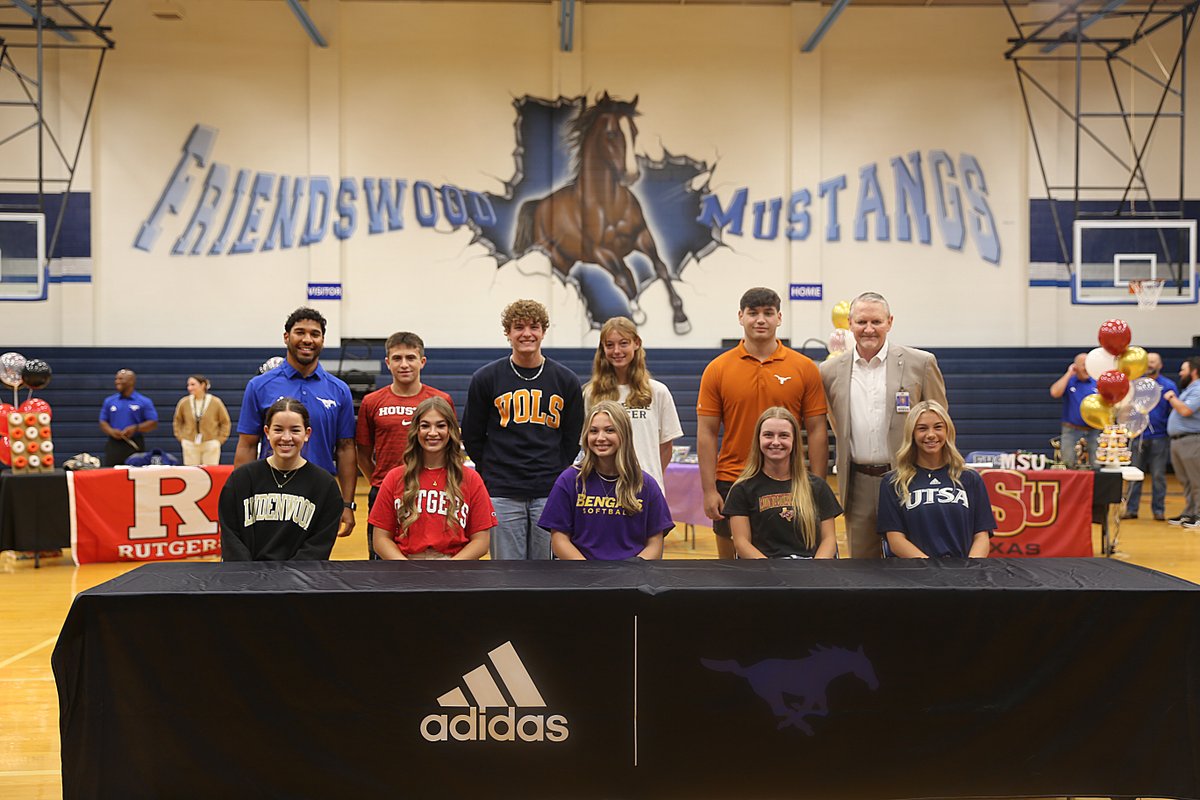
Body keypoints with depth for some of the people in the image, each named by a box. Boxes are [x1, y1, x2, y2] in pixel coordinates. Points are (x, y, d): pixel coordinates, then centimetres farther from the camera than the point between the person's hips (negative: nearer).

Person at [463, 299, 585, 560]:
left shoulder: (566, 380, 5)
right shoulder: (486, 378, 1)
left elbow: (573, 440, 11)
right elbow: (472, 437, 7)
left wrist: (557, 477, 7)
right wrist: (492, 476, 6)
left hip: (550, 494, 1)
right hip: (502, 495, -1)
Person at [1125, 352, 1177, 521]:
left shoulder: (1168, 385, 0)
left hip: (1159, 437, -2)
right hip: (1139, 436, 2)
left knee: (1158, 476, 3)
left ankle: (1159, 510, 11)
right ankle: (1131, 509, 9)